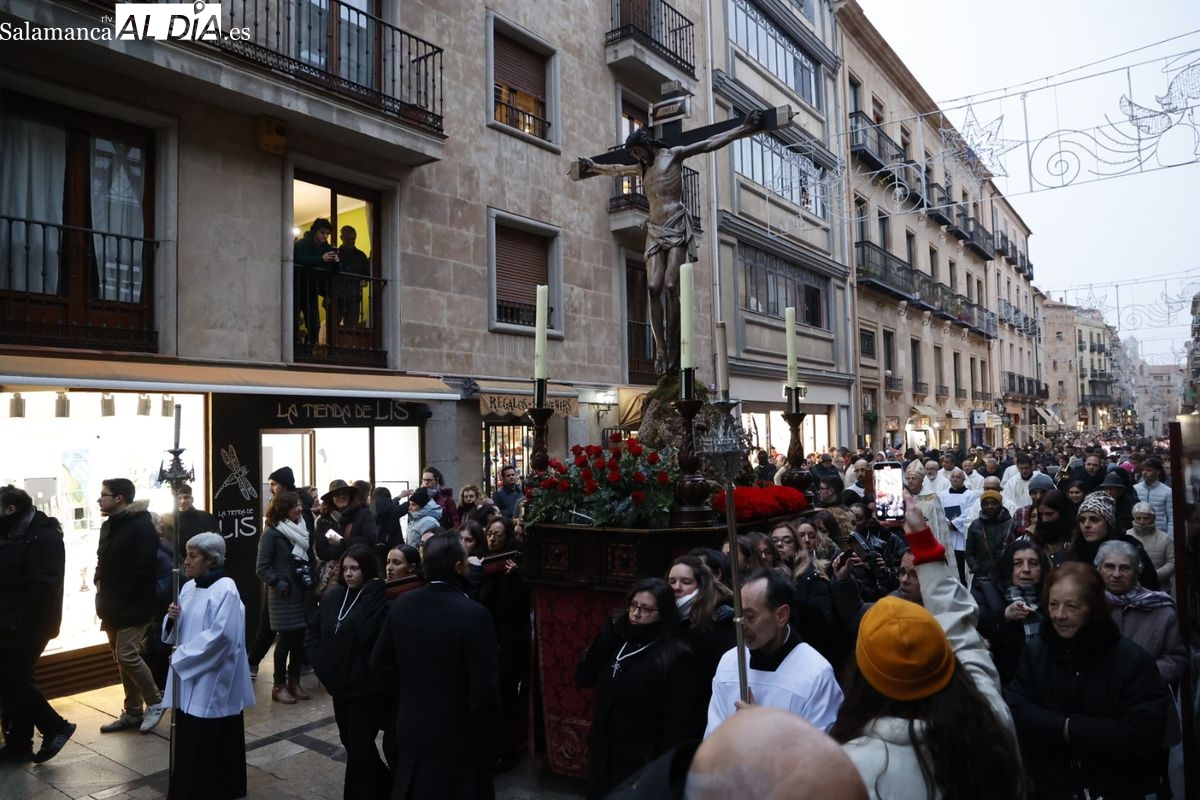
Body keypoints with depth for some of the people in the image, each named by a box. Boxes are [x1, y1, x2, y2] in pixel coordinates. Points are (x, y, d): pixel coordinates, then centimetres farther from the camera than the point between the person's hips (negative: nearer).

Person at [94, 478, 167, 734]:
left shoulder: (141, 525, -16)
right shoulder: (108, 525, 12)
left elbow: (144, 567, -21)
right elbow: (103, 561, 20)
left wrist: (122, 597, -18)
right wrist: (100, 585, 3)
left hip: (133, 605, -9)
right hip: (113, 605, 9)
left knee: (127, 656, -10)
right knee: (122, 658, 13)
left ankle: (155, 701, 10)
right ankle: (133, 712, 23)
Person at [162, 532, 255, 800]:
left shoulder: (225, 590, -16)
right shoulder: (188, 588, 9)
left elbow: (221, 635, -22)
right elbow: (178, 632, 15)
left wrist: (181, 656, -16)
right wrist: (172, 618, -7)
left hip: (212, 680, -7)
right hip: (188, 675, 7)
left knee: (212, 744, 1)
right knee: (188, 741, 13)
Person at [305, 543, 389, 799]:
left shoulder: (380, 599, -16)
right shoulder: (333, 596, 3)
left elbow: (367, 632, -33)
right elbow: (312, 631, 16)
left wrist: (368, 593, -27)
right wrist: (320, 662, 4)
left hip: (367, 687, -7)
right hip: (339, 684, 7)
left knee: (358, 747, 1)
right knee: (350, 741, 21)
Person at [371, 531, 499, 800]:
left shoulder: (401, 604, -7)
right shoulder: (474, 614, -26)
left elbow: (380, 662, 5)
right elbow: (484, 685, -22)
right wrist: (484, 727, -4)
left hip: (409, 725, 5)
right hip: (457, 733, -5)